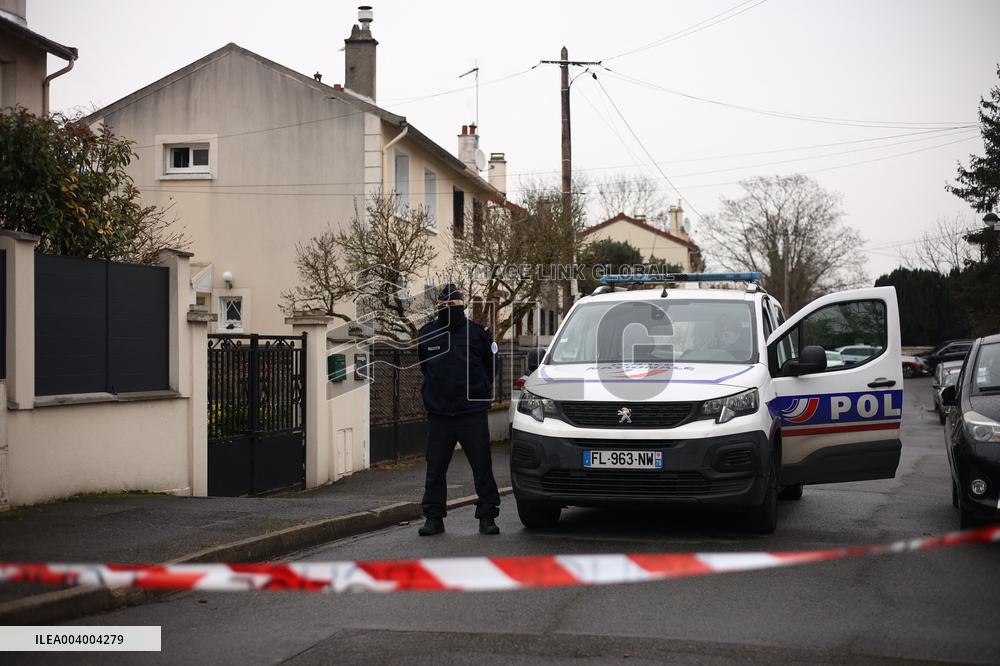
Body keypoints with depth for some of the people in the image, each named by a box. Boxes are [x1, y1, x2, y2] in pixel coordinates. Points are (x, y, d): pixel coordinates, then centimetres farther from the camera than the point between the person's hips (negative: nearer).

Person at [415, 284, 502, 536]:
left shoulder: (477, 332, 0)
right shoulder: (427, 333, 7)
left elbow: (492, 366, 12)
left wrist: (478, 390, 10)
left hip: (472, 414, -2)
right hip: (438, 414, 2)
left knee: (482, 467, 0)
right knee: (435, 470, 5)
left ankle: (487, 516, 8)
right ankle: (433, 517, 14)